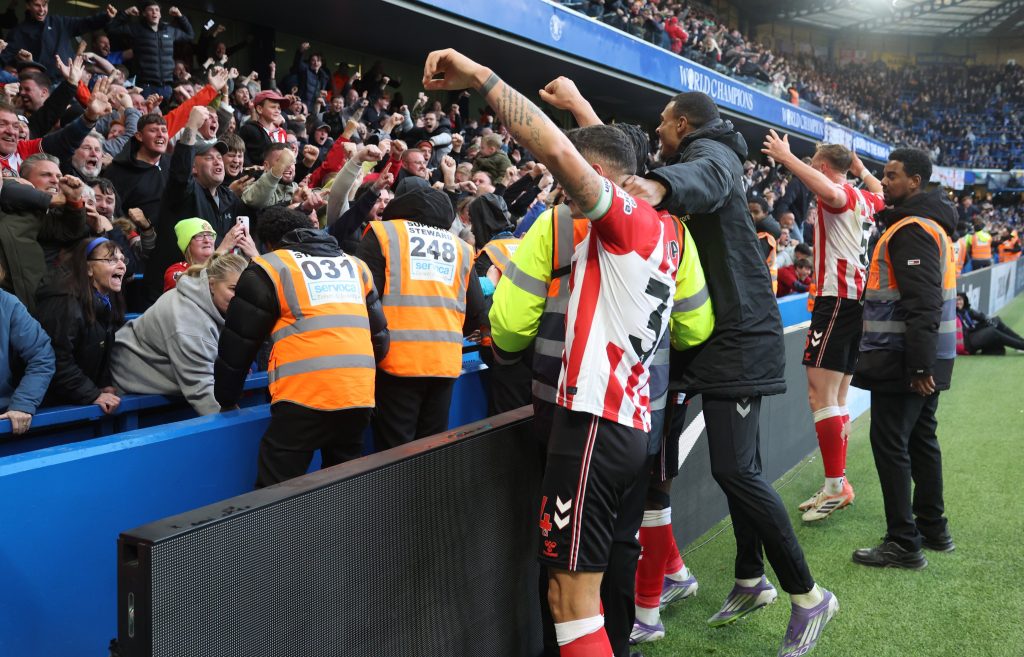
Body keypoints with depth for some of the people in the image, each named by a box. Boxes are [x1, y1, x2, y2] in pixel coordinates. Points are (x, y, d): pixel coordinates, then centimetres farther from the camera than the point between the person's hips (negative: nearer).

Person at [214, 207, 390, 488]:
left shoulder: (269, 267, 7)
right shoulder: (355, 266, 21)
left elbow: (238, 342, 10)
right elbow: (380, 337, 23)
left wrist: (226, 399, 23)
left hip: (305, 398, -5)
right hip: (360, 397, 6)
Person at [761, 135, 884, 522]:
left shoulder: (842, 195, -8)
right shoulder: (866, 200, 16)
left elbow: (832, 192, -35)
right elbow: (882, 194, 41)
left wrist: (787, 158, -26)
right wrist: (861, 168, 45)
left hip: (837, 298, -9)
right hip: (857, 297, 10)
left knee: (820, 393, -11)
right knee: (837, 397, 13)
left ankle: (835, 486, -11)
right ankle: (838, 484, 18)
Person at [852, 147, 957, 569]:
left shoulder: (911, 229, -17)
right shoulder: (933, 223, 17)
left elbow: (922, 304, -24)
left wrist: (918, 365, -25)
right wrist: (922, 364, 19)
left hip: (904, 359, -10)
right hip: (923, 358, 10)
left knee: (890, 443, -5)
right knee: (920, 439, 17)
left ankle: (903, 544, 1)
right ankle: (933, 528, 28)